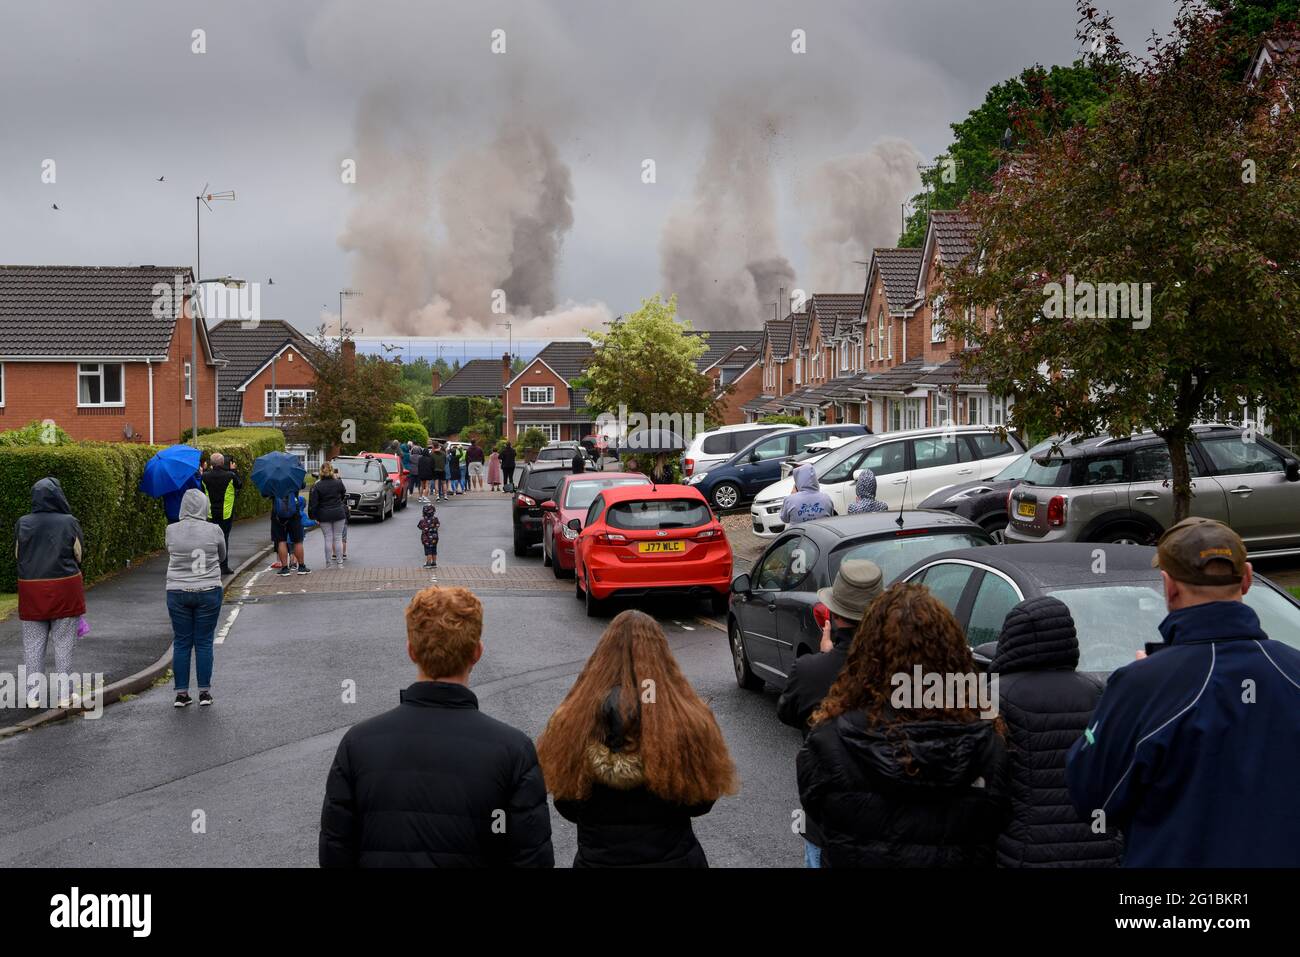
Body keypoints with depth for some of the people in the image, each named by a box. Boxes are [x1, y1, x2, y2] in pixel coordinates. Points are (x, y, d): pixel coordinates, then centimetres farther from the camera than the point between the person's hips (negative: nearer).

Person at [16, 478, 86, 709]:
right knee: (63, 644, 6)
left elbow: (17, 555, 6)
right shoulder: (69, 522, -9)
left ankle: (33, 694, 10)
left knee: (33, 644, 9)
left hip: (31, 590, 2)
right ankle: (64, 695, 9)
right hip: (65, 590, -2)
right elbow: (80, 555, -1)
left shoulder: (23, 523, -2)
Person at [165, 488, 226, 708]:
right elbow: (222, 557, 8)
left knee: (181, 643, 8)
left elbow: (170, 554, 8)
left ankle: (181, 693, 10)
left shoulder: (172, 530, -6)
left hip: (177, 592, 1)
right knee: (204, 642, 6)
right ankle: (204, 692, 8)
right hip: (208, 591, -1)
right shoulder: (214, 530, -7)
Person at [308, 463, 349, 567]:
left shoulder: (317, 486, -6)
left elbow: (313, 503, -8)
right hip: (339, 514, 1)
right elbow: (344, 495, 18)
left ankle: (328, 563, 6)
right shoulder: (339, 483, 0)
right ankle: (339, 562, 6)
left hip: (324, 516, -1)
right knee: (338, 538, 6)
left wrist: (314, 517, -1)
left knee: (328, 539, 3)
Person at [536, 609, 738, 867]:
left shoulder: (573, 721, -16)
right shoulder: (690, 722, -19)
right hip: (674, 858, 0)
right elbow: (702, 802, -6)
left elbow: (567, 808, -5)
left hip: (597, 859, 1)